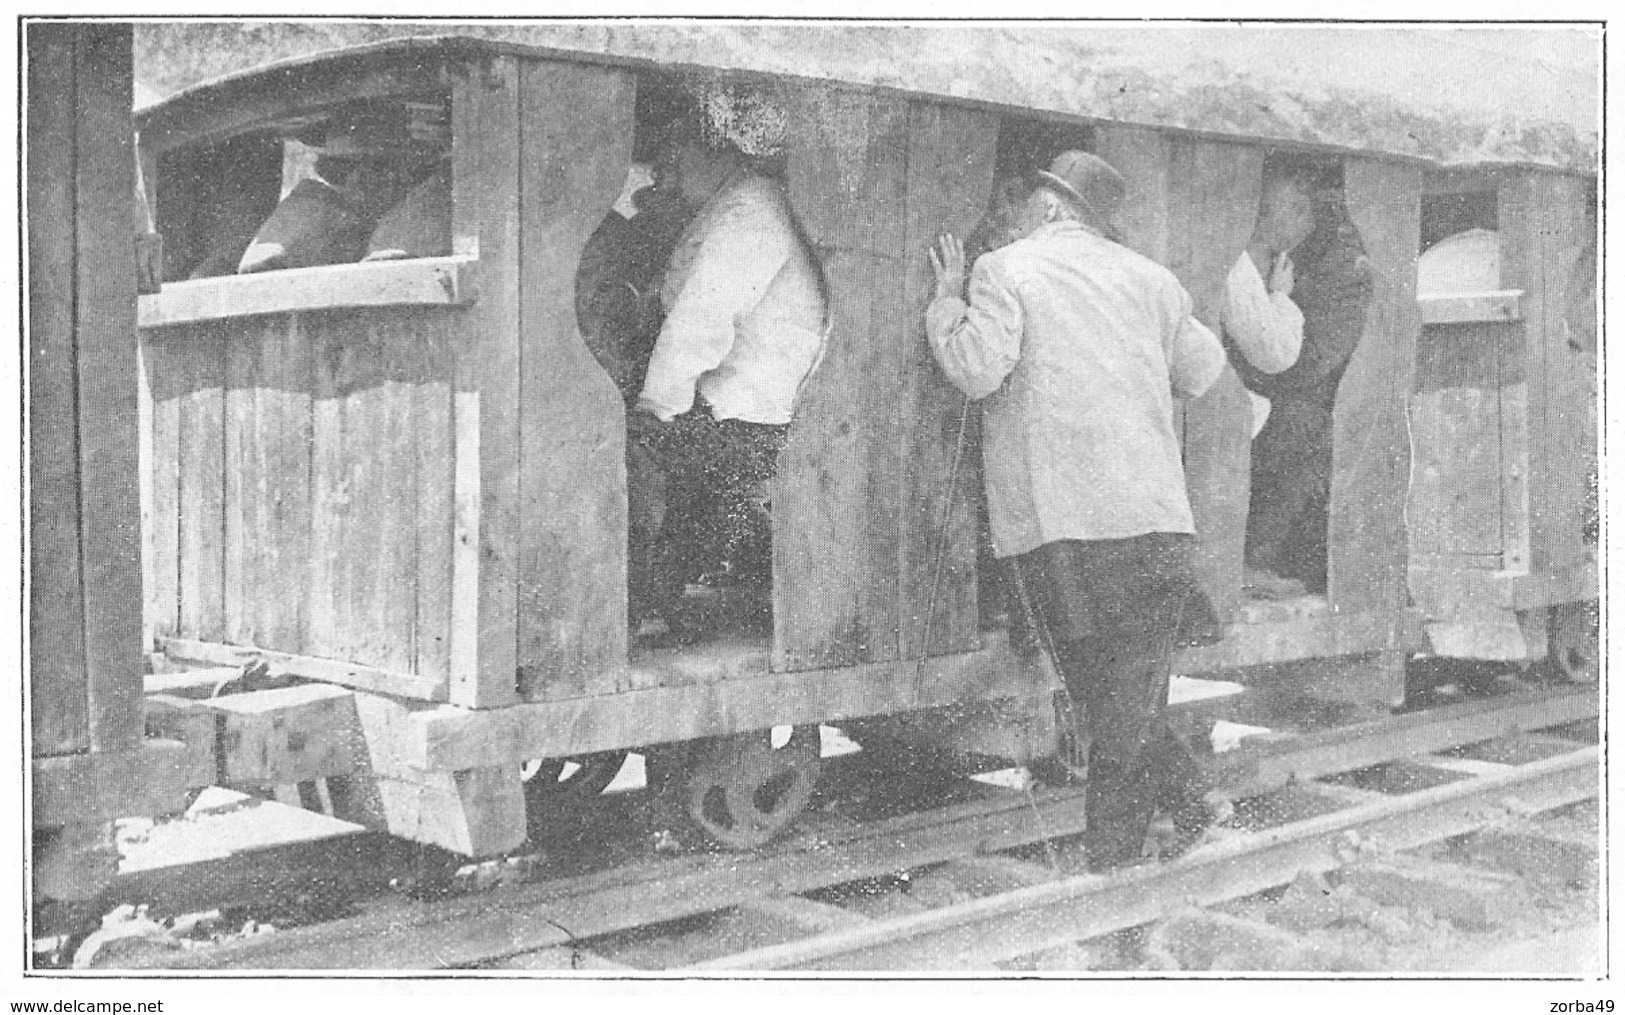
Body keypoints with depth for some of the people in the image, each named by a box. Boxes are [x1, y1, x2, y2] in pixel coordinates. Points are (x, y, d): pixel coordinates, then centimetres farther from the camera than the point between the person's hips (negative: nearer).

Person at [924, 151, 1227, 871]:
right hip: (1153, 516, 4)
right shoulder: (1147, 277, 16)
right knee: (1133, 697, 10)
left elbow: (976, 370, -9)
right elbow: (1201, 371, 24)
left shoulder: (1005, 269, 2)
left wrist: (947, 300, 6)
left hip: (1052, 519, -3)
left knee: (1107, 696, 6)